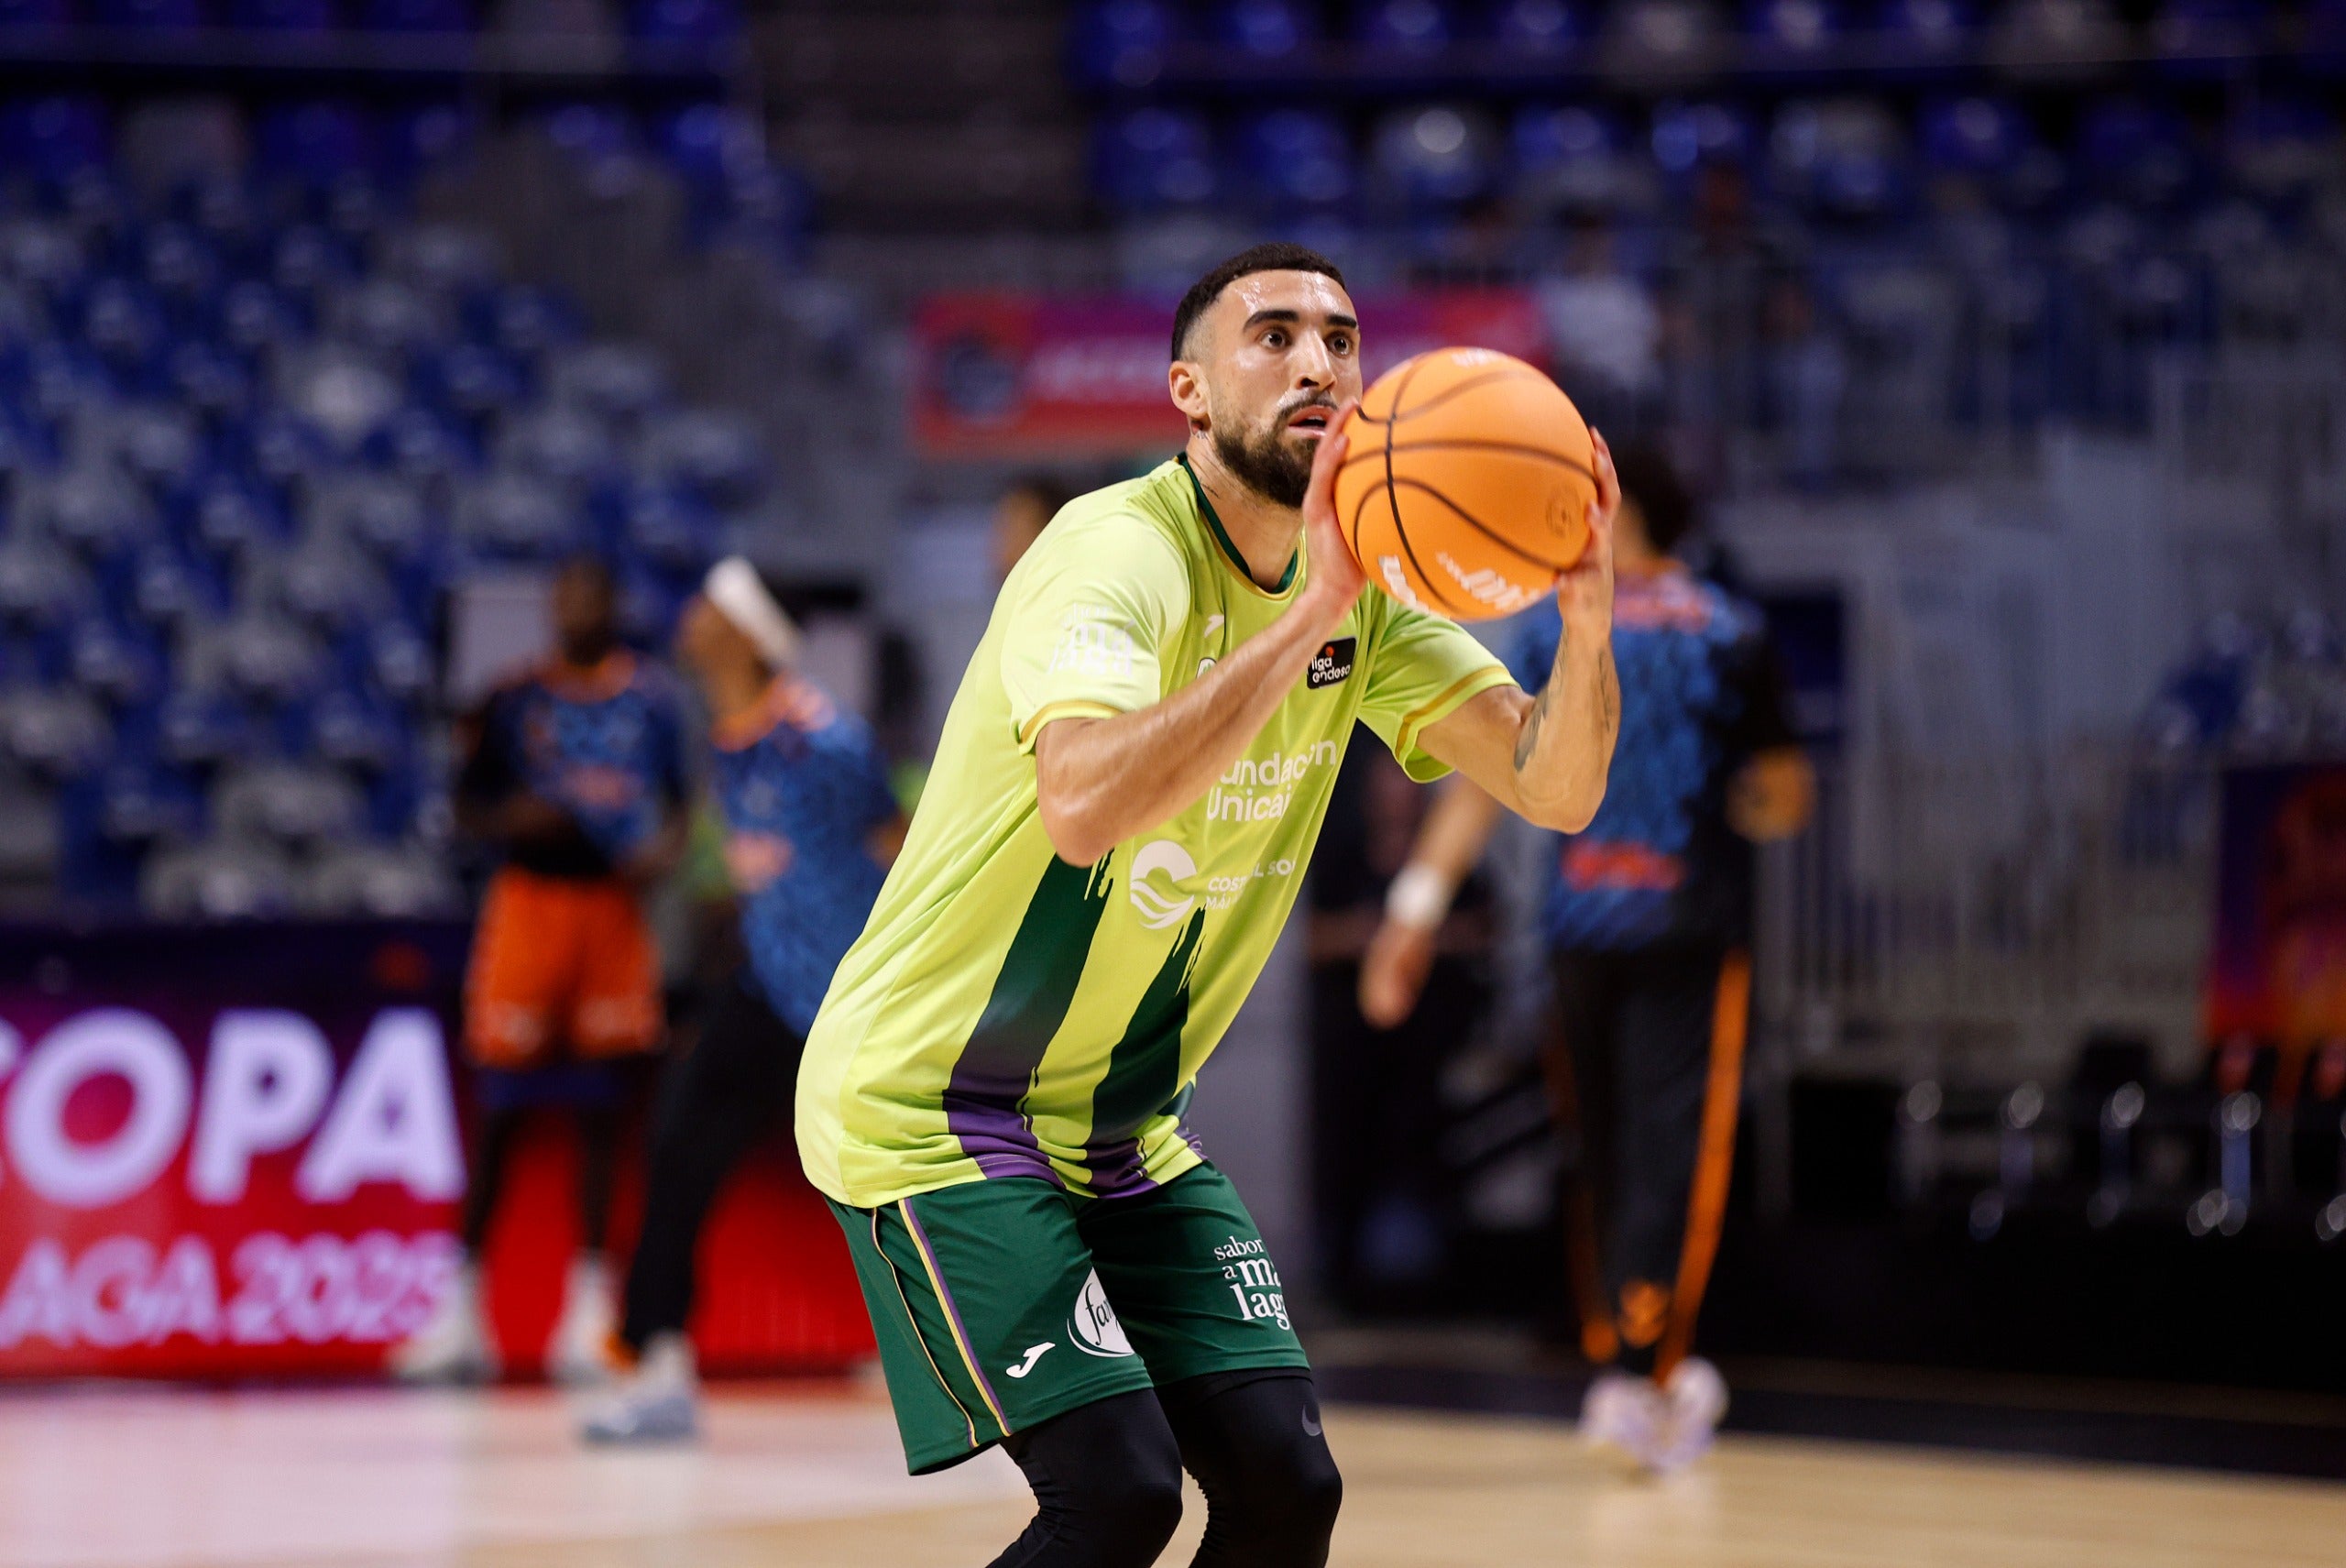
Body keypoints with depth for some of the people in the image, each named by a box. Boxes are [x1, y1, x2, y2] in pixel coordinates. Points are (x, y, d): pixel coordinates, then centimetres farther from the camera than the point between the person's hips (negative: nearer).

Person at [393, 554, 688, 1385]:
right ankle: (463, 1310, 7)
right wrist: (512, 819, -14)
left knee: (599, 1105, 1)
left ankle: (588, 1313, 6)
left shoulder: (649, 699, 7)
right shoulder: (516, 700, 5)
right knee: (498, 1104, 1)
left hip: (613, 903, 0)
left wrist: (662, 851, -9)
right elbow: (468, 806, 8)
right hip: (530, 899, 0)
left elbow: (676, 802, 12)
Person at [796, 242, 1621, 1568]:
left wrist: (1587, 615, -26)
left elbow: (1555, 788, -7)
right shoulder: (1121, 552, -23)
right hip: (927, 1107, -8)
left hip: (1126, 1133, 8)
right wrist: (1309, 614, -43)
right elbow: (1087, 807, -42)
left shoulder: (1359, 586, 1)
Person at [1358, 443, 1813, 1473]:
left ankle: (1622, 1357, 21)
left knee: (1605, 1153, 14)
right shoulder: (1733, 633, 4)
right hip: (1691, 922, -1)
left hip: (1580, 918, 1)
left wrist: (1417, 907, -4)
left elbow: (1486, 777, -4)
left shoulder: (1554, 627, 3)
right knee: (1670, 1146, -4)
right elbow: (1786, 800, 6)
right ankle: (1636, 1378, -15)